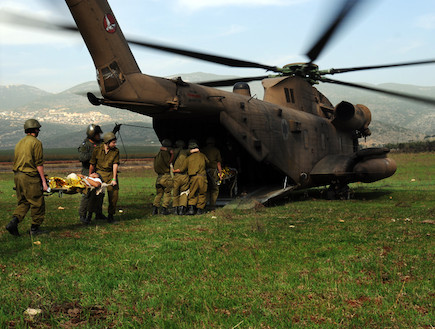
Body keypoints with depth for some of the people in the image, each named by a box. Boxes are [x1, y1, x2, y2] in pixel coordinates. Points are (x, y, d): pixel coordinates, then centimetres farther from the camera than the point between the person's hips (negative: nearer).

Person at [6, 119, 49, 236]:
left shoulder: (19, 143, 15)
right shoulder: (36, 142, -8)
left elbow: (16, 161, 18)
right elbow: (39, 164, -13)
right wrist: (43, 181, -11)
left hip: (17, 176, 8)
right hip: (30, 177, -8)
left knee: (23, 202, 14)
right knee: (37, 203, 3)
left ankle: (14, 221, -5)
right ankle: (34, 228, 8)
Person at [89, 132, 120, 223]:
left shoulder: (116, 151, -2)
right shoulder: (97, 150, -4)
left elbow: (115, 165, -8)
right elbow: (92, 164, 5)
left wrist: (114, 179, -14)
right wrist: (90, 176, 12)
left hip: (111, 174, 1)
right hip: (99, 173, -1)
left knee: (114, 195, -6)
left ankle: (110, 215, 8)